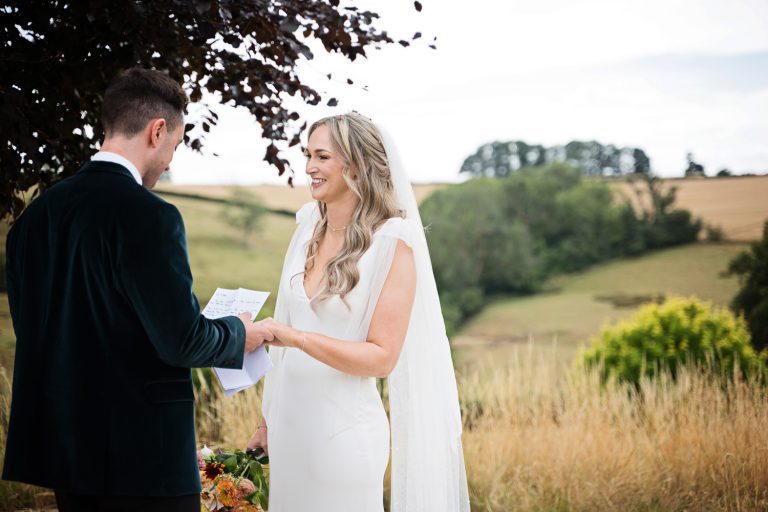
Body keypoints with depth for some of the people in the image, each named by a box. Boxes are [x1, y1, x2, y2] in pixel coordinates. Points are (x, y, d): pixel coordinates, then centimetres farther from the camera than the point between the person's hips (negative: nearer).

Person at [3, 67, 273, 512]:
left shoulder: (36, 213, 5)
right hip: (142, 452, -7)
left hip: (63, 442, 7)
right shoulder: (148, 216, -18)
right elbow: (182, 339, -18)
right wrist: (239, 334, 2)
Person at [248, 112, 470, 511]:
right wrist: (267, 420, 12)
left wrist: (298, 338, -25)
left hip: (343, 430, -5)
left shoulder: (391, 242, -11)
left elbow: (382, 357, -15)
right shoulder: (309, 229, 6)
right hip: (289, 422, 5)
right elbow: (286, 333, 11)